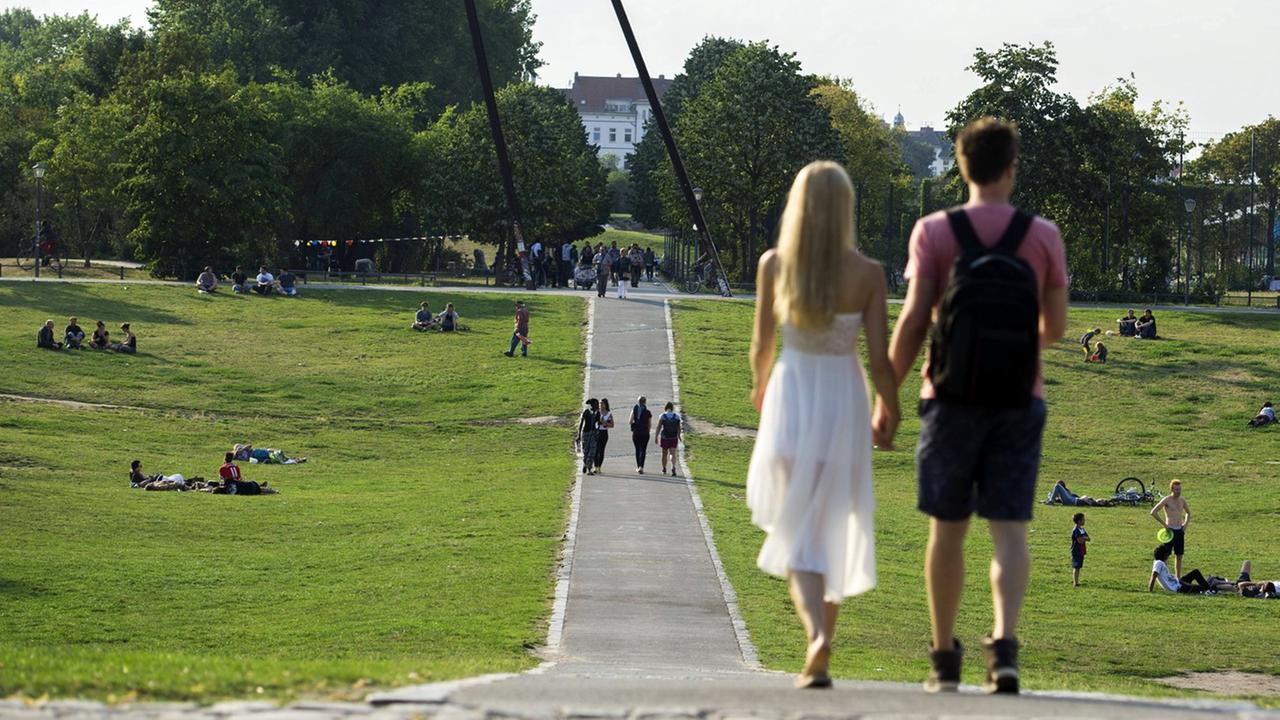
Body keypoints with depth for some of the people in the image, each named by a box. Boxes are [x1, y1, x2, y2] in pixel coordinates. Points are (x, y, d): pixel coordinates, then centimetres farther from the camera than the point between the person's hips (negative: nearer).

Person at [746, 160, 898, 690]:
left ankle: (817, 635, -23)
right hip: (844, 404, 0)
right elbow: (879, 357, -9)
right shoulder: (868, 274, -9)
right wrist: (891, 412, 8)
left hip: (789, 398, 0)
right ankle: (820, 657, 20)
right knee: (834, 528, 15)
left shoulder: (774, 265, -5)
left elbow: (762, 343, 3)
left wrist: (760, 385, 24)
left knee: (797, 534, 3)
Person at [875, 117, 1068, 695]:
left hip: (952, 400, 0)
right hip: (1019, 402, 0)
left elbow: (913, 319, -9)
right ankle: (1003, 646, -22)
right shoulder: (1044, 236, -1)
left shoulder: (934, 232, -4)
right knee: (1008, 529, -2)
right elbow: (1056, 327, 5)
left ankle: (945, 660, 17)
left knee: (947, 528, 11)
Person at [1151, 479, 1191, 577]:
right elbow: (1153, 512, -13)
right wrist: (1164, 524, -12)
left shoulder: (1182, 500, 9)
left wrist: (1186, 524, 11)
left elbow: (1188, 513, 28)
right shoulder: (1166, 500, -9)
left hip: (1180, 530, 6)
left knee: (1179, 557, 9)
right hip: (1170, 530, -6)